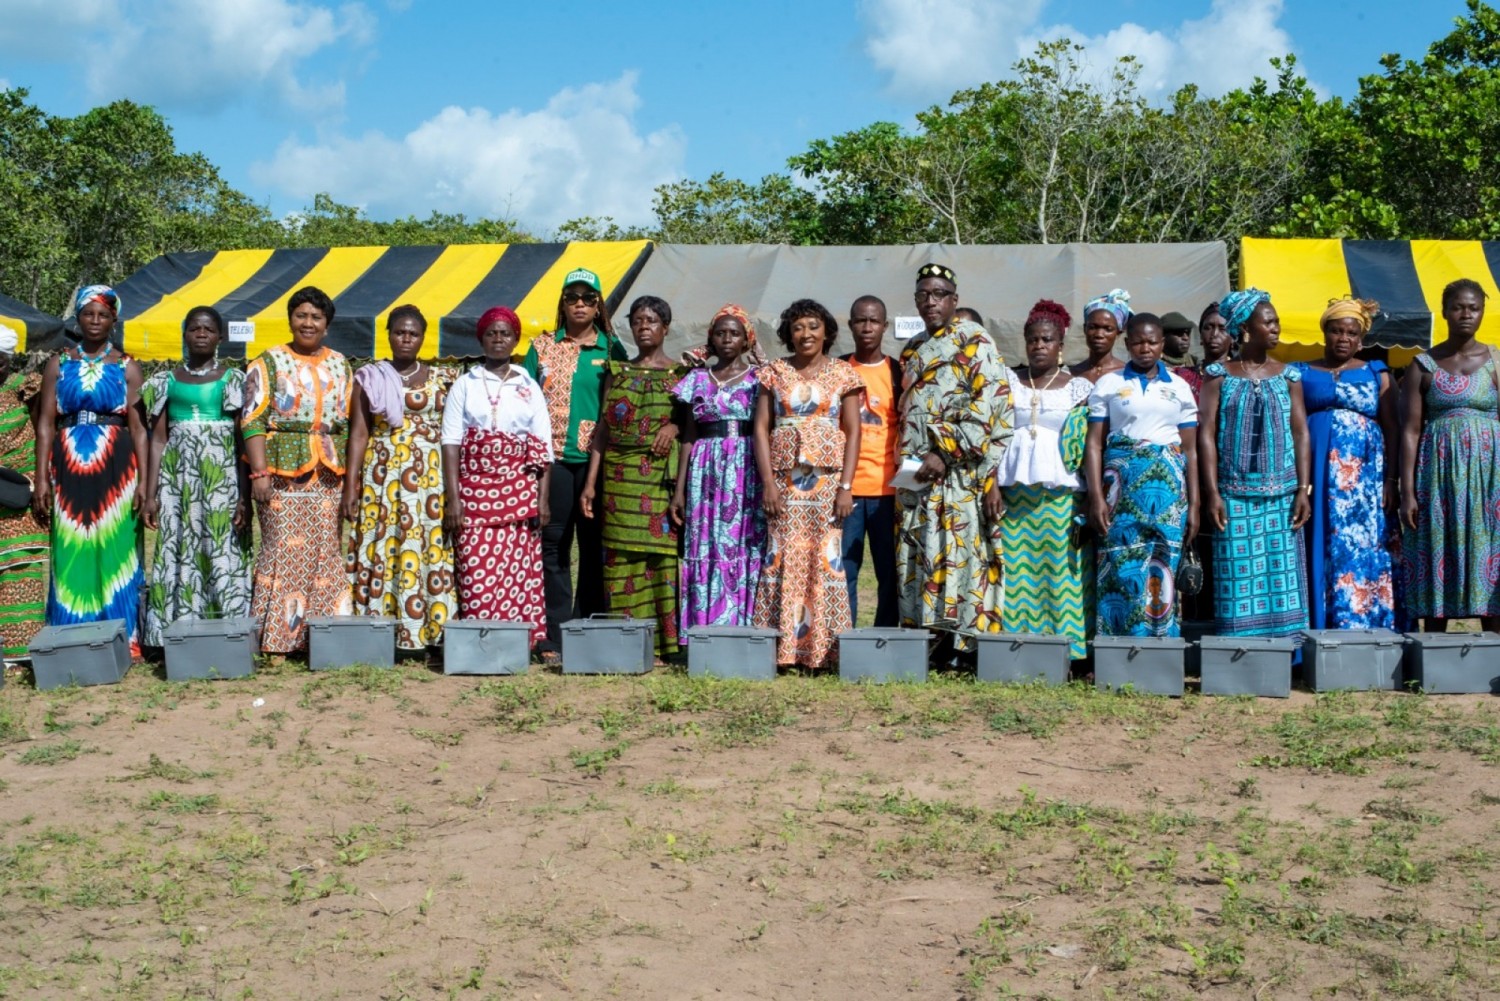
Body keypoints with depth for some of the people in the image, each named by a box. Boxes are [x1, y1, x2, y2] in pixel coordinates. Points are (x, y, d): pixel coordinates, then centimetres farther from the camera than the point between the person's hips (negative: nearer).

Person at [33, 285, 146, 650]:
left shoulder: (127, 367, 5)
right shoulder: (58, 364, 9)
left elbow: (138, 427, 0)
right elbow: (45, 424, 6)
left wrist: (143, 481, -7)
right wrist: (41, 478, -3)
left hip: (115, 469, -1)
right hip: (69, 467, 2)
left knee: (114, 552, 1)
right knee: (72, 554, 2)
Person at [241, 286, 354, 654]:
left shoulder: (340, 365, 14)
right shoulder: (270, 362, 2)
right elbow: (253, 420, -5)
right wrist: (259, 472, -14)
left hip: (328, 472, 4)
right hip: (282, 470, -4)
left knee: (326, 551, 4)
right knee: (284, 550, -6)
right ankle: (276, 638, 0)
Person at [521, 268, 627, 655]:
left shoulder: (611, 349, 8)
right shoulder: (542, 347, 9)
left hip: (596, 458, 0)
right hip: (553, 456, 0)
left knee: (595, 546, 3)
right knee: (554, 544, 1)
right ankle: (555, 635, 7)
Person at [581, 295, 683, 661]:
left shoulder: (681, 374, 6)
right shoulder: (617, 372, 13)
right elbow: (603, 428, 10)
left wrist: (676, 426, -14)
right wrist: (591, 482, 3)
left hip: (662, 476, -2)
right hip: (620, 479, 3)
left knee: (663, 555, -5)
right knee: (622, 558, 1)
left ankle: (666, 642, 0)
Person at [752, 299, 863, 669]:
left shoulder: (842, 373, 6)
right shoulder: (775, 372, 9)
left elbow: (852, 431, 3)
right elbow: (761, 427, 5)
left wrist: (845, 486, -6)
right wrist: (768, 481, -5)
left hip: (828, 475, -1)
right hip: (784, 476, 1)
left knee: (825, 555, -2)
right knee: (782, 556, -2)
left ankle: (823, 645, 3)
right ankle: (782, 646, 1)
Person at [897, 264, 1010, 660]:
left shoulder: (972, 338, -1)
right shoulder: (913, 349, 20)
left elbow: (989, 402, -12)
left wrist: (945, 452, -17)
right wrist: (905, 465, 11)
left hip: (959, 469, -7)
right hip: (916, 474, 7)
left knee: (956, 546, -10)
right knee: (919, 551, 3)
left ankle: (959, 640, -8)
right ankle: (927, 639, 5)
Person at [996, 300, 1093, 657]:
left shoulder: (1079, 389, 6)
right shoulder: (1009, 382, 11)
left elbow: (1087, 450, 3)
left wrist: (1086, 507, -5)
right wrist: (993, 488, -4)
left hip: (1061, 494, -1)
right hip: (1015, 490, 1)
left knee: (1059, 570, -4)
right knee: (1017, 571, -2)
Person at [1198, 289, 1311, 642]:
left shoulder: (1288, 375, 9)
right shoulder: (1219, 375, 3)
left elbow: (1301, 434, 6)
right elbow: (1206, 433, -1)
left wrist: (1303, 490, -3)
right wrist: (1212, 492, -9)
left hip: (1281, 495, 2)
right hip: (1235, 494, -2)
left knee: (1280, 574, 1)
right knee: (1238, 577, -2)